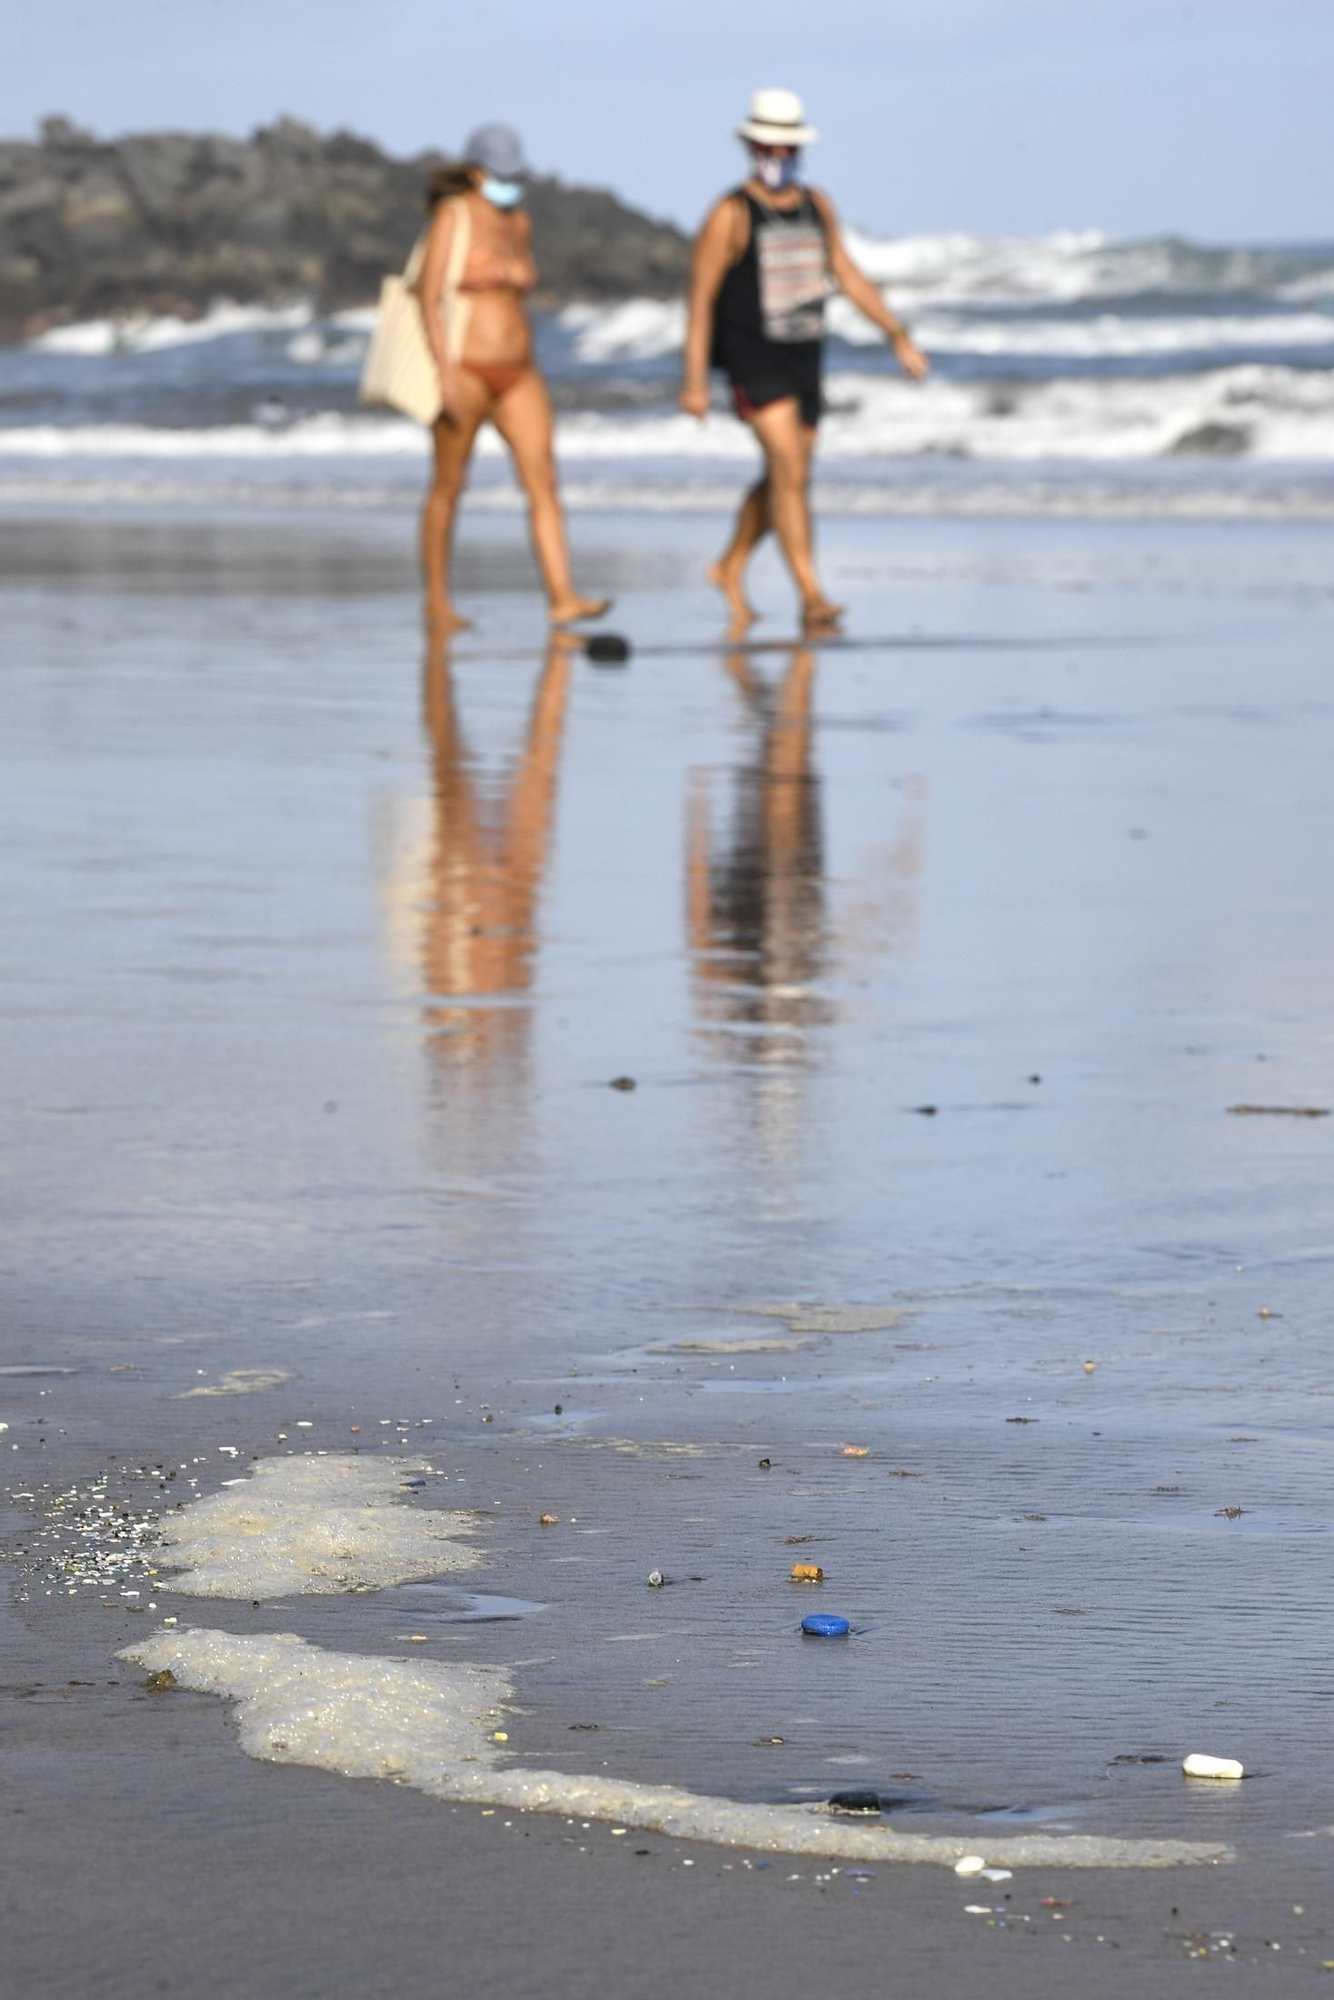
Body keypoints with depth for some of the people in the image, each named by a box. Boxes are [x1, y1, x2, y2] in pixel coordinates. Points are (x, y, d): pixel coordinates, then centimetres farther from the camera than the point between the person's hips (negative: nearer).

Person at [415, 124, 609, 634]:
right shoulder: (452, 214, -8)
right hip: (464, 369, -6)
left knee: (543, 481, -8)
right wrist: (446, 370, -21)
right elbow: (428, 294, -14)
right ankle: (437, 602, 16)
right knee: (448, 486, 4)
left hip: (518, 375, 6)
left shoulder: (519, 223, 11)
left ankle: (563, 598, -15)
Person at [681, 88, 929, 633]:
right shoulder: (730, 215, -11)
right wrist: (695, 380, -15)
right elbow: (701, 298, -11)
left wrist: (899, 337, 9)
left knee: (783, 478, 15)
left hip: (804, 358, 7)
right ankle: (811, 598, -20)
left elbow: (848, 275, 14)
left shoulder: (816, 206, 7)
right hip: (753, 359, -7)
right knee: (790, 470, -18)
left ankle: (730, 568, 36)